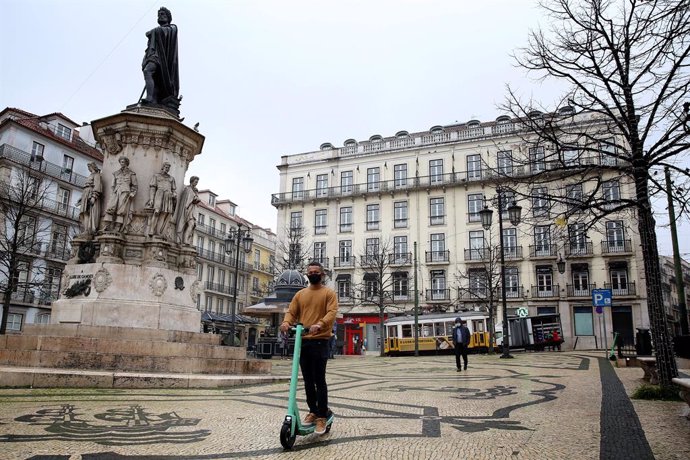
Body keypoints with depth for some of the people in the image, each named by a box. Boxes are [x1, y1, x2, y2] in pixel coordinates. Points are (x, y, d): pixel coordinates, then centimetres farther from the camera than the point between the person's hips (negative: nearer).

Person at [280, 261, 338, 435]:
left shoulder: (329, 293, 1)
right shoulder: (300, 294, 15)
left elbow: (332, 312, -12)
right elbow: (291, 312, 8)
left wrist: (319, 324, -31)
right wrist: (286, 322, -15)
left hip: (320, 341, -5)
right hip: (302, 341, 5)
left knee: (319, 380, -4)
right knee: (308, 380, 12)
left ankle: (322, 417, 4)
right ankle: (313, 411, 25)